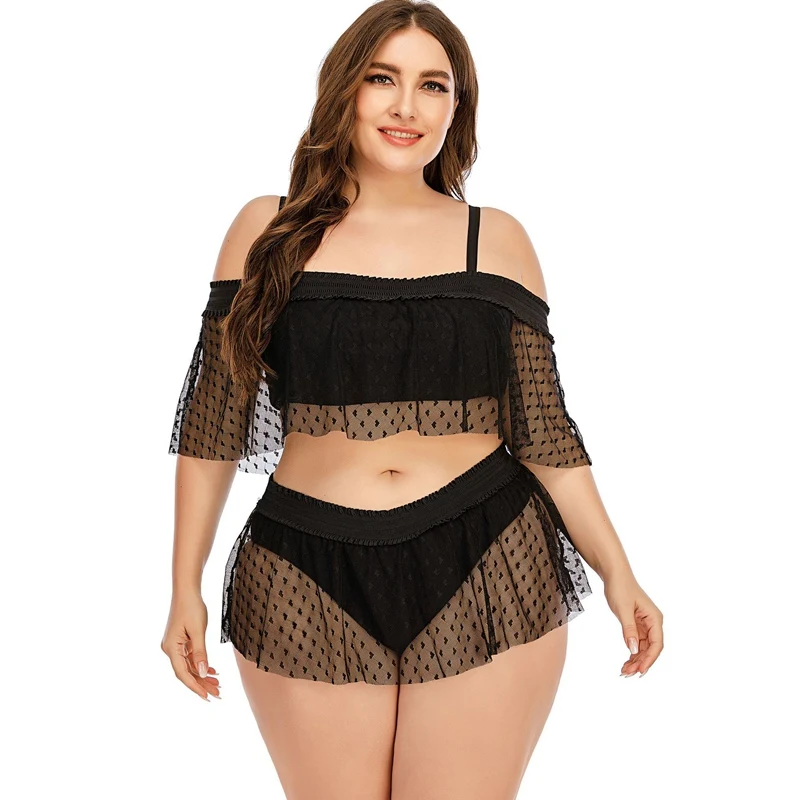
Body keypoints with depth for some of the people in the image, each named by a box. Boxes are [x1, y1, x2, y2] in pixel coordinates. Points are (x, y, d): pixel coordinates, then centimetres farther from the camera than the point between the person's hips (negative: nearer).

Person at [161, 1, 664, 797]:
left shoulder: (498, 239, 4)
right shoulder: (269, 230, 3)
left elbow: (543, 431, 5)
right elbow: (212, 425, 5)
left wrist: (616, 572, -1)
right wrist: (185, 588, 4)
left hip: (487, 579, 1)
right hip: (310, 586, 0)